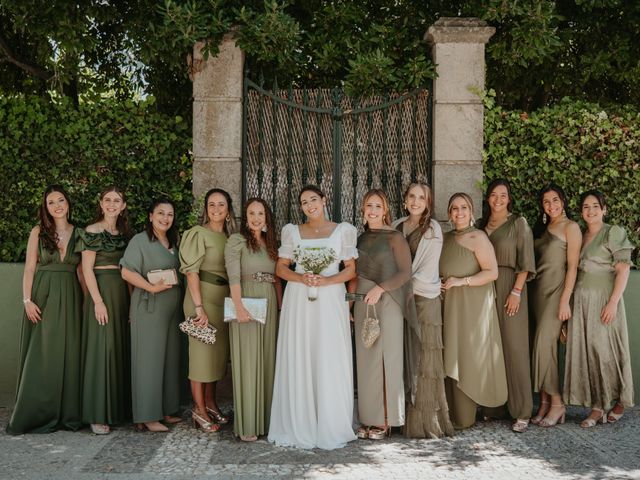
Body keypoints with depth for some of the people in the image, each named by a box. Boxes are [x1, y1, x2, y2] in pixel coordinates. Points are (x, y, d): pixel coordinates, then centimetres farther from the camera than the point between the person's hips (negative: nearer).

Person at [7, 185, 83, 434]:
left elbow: (80, 269, 10)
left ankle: (67, 414, 12)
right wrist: (27, 300, -11)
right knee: (41, 355, -1)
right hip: (43, 295, -2)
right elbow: (29, 268, -1)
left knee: (68, 354, 3)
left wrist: (86, 299, 0)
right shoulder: (39, 232, 3)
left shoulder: (78, 233, 9)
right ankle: (37, 415, 8)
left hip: (70, 298, 2)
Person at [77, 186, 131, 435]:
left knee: (122, 348, 8)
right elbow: (87, 269, -10)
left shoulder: (123, 233, 12)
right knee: (101, 349, -6)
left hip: (122, 293, 6)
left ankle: (118, 408, 18)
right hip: (101, 292, -6)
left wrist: (131, 298, 8)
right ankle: (98, 415, 1)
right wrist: (98, 301, -17)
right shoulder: (92, 231, -5)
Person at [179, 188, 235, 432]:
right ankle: (199, 410, 7)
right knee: (202, 350, -2)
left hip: (223, 299, 7)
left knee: (219, 350, 12)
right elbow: (191, 272, -13)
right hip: (203, 297, -7)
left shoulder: (228, 237, 12)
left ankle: (210, 403, 24)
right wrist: (199, 307, -19)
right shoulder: (198, 233, -8)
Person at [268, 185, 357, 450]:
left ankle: (330, 428, 9)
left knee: (330, 362, -1)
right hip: (298, 300, 1)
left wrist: (327, 280, -12)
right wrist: (300, 278, -10)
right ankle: (299, 426, 10)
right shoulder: (292, 231, 10)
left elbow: (351, 269, 5)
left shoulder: (343, 230, 6)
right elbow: (280, 268, 9)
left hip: (330, 300, -1)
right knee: (298, 361, 1)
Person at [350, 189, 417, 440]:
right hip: (363, 303, 6)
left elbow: (405, 272, -8)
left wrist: (380, 289, -18)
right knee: (365, 359, 5)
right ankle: (369, 419, 11)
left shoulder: (395, 237, -4)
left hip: (387, 302, -6)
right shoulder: (361, 239, 14)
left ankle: (385, 420, 6)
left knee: (385, 358, -2)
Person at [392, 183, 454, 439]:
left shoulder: (433, 229, -2)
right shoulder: (397, 226, 12)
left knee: (424, 361, -5)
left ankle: (427, 420, 1)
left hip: (424, 298, -4)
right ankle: (405, 417, 12)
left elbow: (428, 269, -7)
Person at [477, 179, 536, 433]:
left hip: (509, 288, -5)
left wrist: (516, 291, -14)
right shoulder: (480, 225, 14)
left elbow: (525, 261, -5)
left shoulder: (518, 223, 1)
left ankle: (521, 412, -1)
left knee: (514, 348, -6)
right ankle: (491, 405, 15)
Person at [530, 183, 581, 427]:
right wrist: (524, 292, 7)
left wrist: (565, 300, -16)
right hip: (538, 290, 7)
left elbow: (572, 266, -10)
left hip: (556, 290, -6)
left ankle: (557, 403, 0)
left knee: (544, 345, -11)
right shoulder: (541, 227, 16)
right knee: (543, 346, 5)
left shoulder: (570, 227, -5)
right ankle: (545, 401, 9)